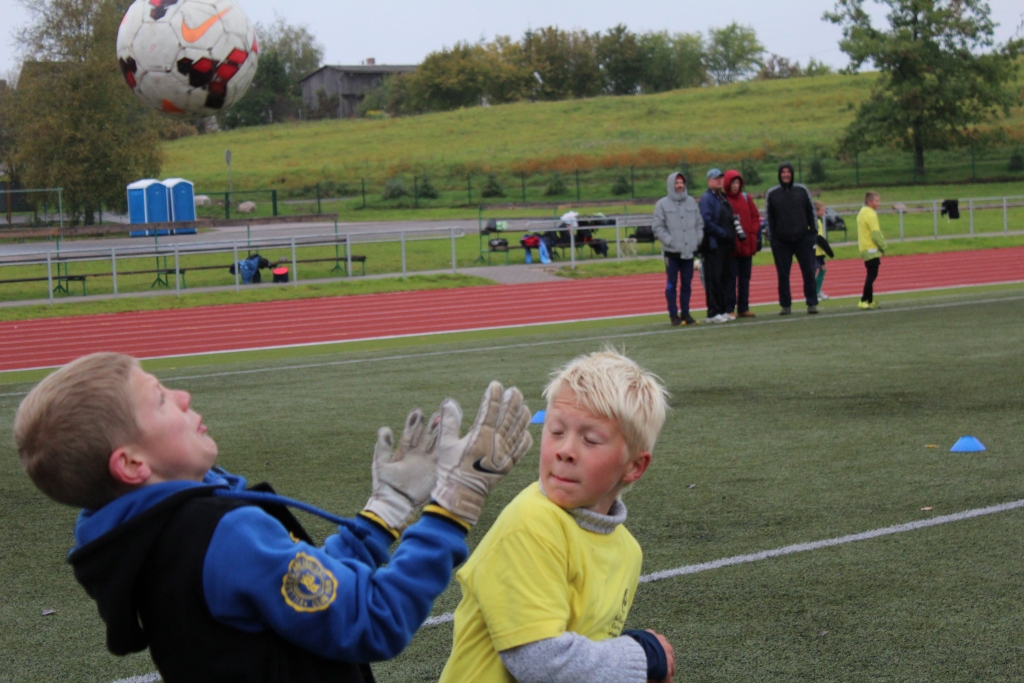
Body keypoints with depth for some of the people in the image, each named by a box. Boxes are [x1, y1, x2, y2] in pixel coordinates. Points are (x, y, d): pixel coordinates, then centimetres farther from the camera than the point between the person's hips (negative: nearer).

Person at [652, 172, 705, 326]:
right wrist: (670, 241, -12)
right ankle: (673, 315, 4)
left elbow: (699, 223, 14)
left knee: (687, 283, 7)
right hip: (672, 252, -4)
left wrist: (697, 239, 1)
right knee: (672, 284, 0)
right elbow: (658, 228, -4)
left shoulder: (691, 202, 11)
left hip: (689, 250, 4)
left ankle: (685, 313, 14)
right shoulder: (662, 204, -2)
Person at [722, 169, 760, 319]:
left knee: (745, 277, 9)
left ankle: (743, 308, 16)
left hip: (747, 244, 6)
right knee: (731, 277, -5)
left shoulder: (746, 198, 10)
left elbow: (756, 217, 13)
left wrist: (752, 233, 0)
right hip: (731, 246, -6)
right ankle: (729, 309, -3)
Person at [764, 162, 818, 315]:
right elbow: (769, 217, 5)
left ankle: (812, 304, 1)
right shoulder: (771, 194, 5)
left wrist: (813, 232, 1)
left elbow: (811, 212, 8)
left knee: (809, 272, -2)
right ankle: (785, 305, 7)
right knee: (783, 275, 1)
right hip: (781, 242, 0)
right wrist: (772, 237, -1)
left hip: (803, 239, 0)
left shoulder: (802, 190, 6)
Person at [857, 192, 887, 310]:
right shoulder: (870, 214, -15)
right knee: (872, 275, -9)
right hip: (872, 250, -10)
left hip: (865, 250, 10)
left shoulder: (862, 213, 16)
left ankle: (870, 301, 18)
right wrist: (883, 246, -7)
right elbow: (876, 234, -18)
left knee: (871, 276, 14)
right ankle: (864, 301, -13)